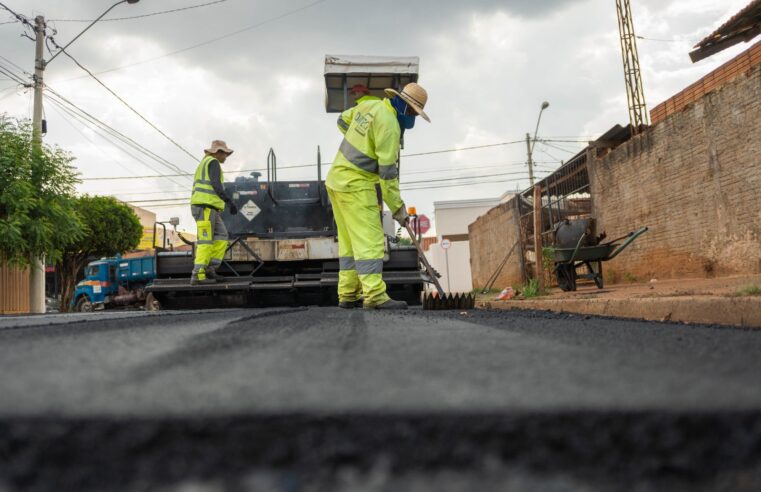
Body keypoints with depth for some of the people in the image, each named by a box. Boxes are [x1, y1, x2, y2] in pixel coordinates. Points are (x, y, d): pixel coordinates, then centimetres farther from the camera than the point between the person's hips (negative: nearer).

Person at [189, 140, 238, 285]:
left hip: (208, 208, 10)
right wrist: (229, 202, -24)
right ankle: (198, 275, -14)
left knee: (221, 237, 5)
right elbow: (216, 185, -18)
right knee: (206, 241, -12)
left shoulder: (204, 164, 28)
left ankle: (209, 269, 1)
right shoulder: (213, 162, -3)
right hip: (206, 206, -10)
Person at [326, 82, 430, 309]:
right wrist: (398, 207, -14)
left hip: (339, 179, 9)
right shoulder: (389, 124, -17)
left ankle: (348, 294, 12)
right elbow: (387, 171, -19)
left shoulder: (371, 105, 9)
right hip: (356, 186, -9)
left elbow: (344, 120, 27)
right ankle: (375, 296, -16)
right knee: (369, 240, -12)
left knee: (349, 241, 10)